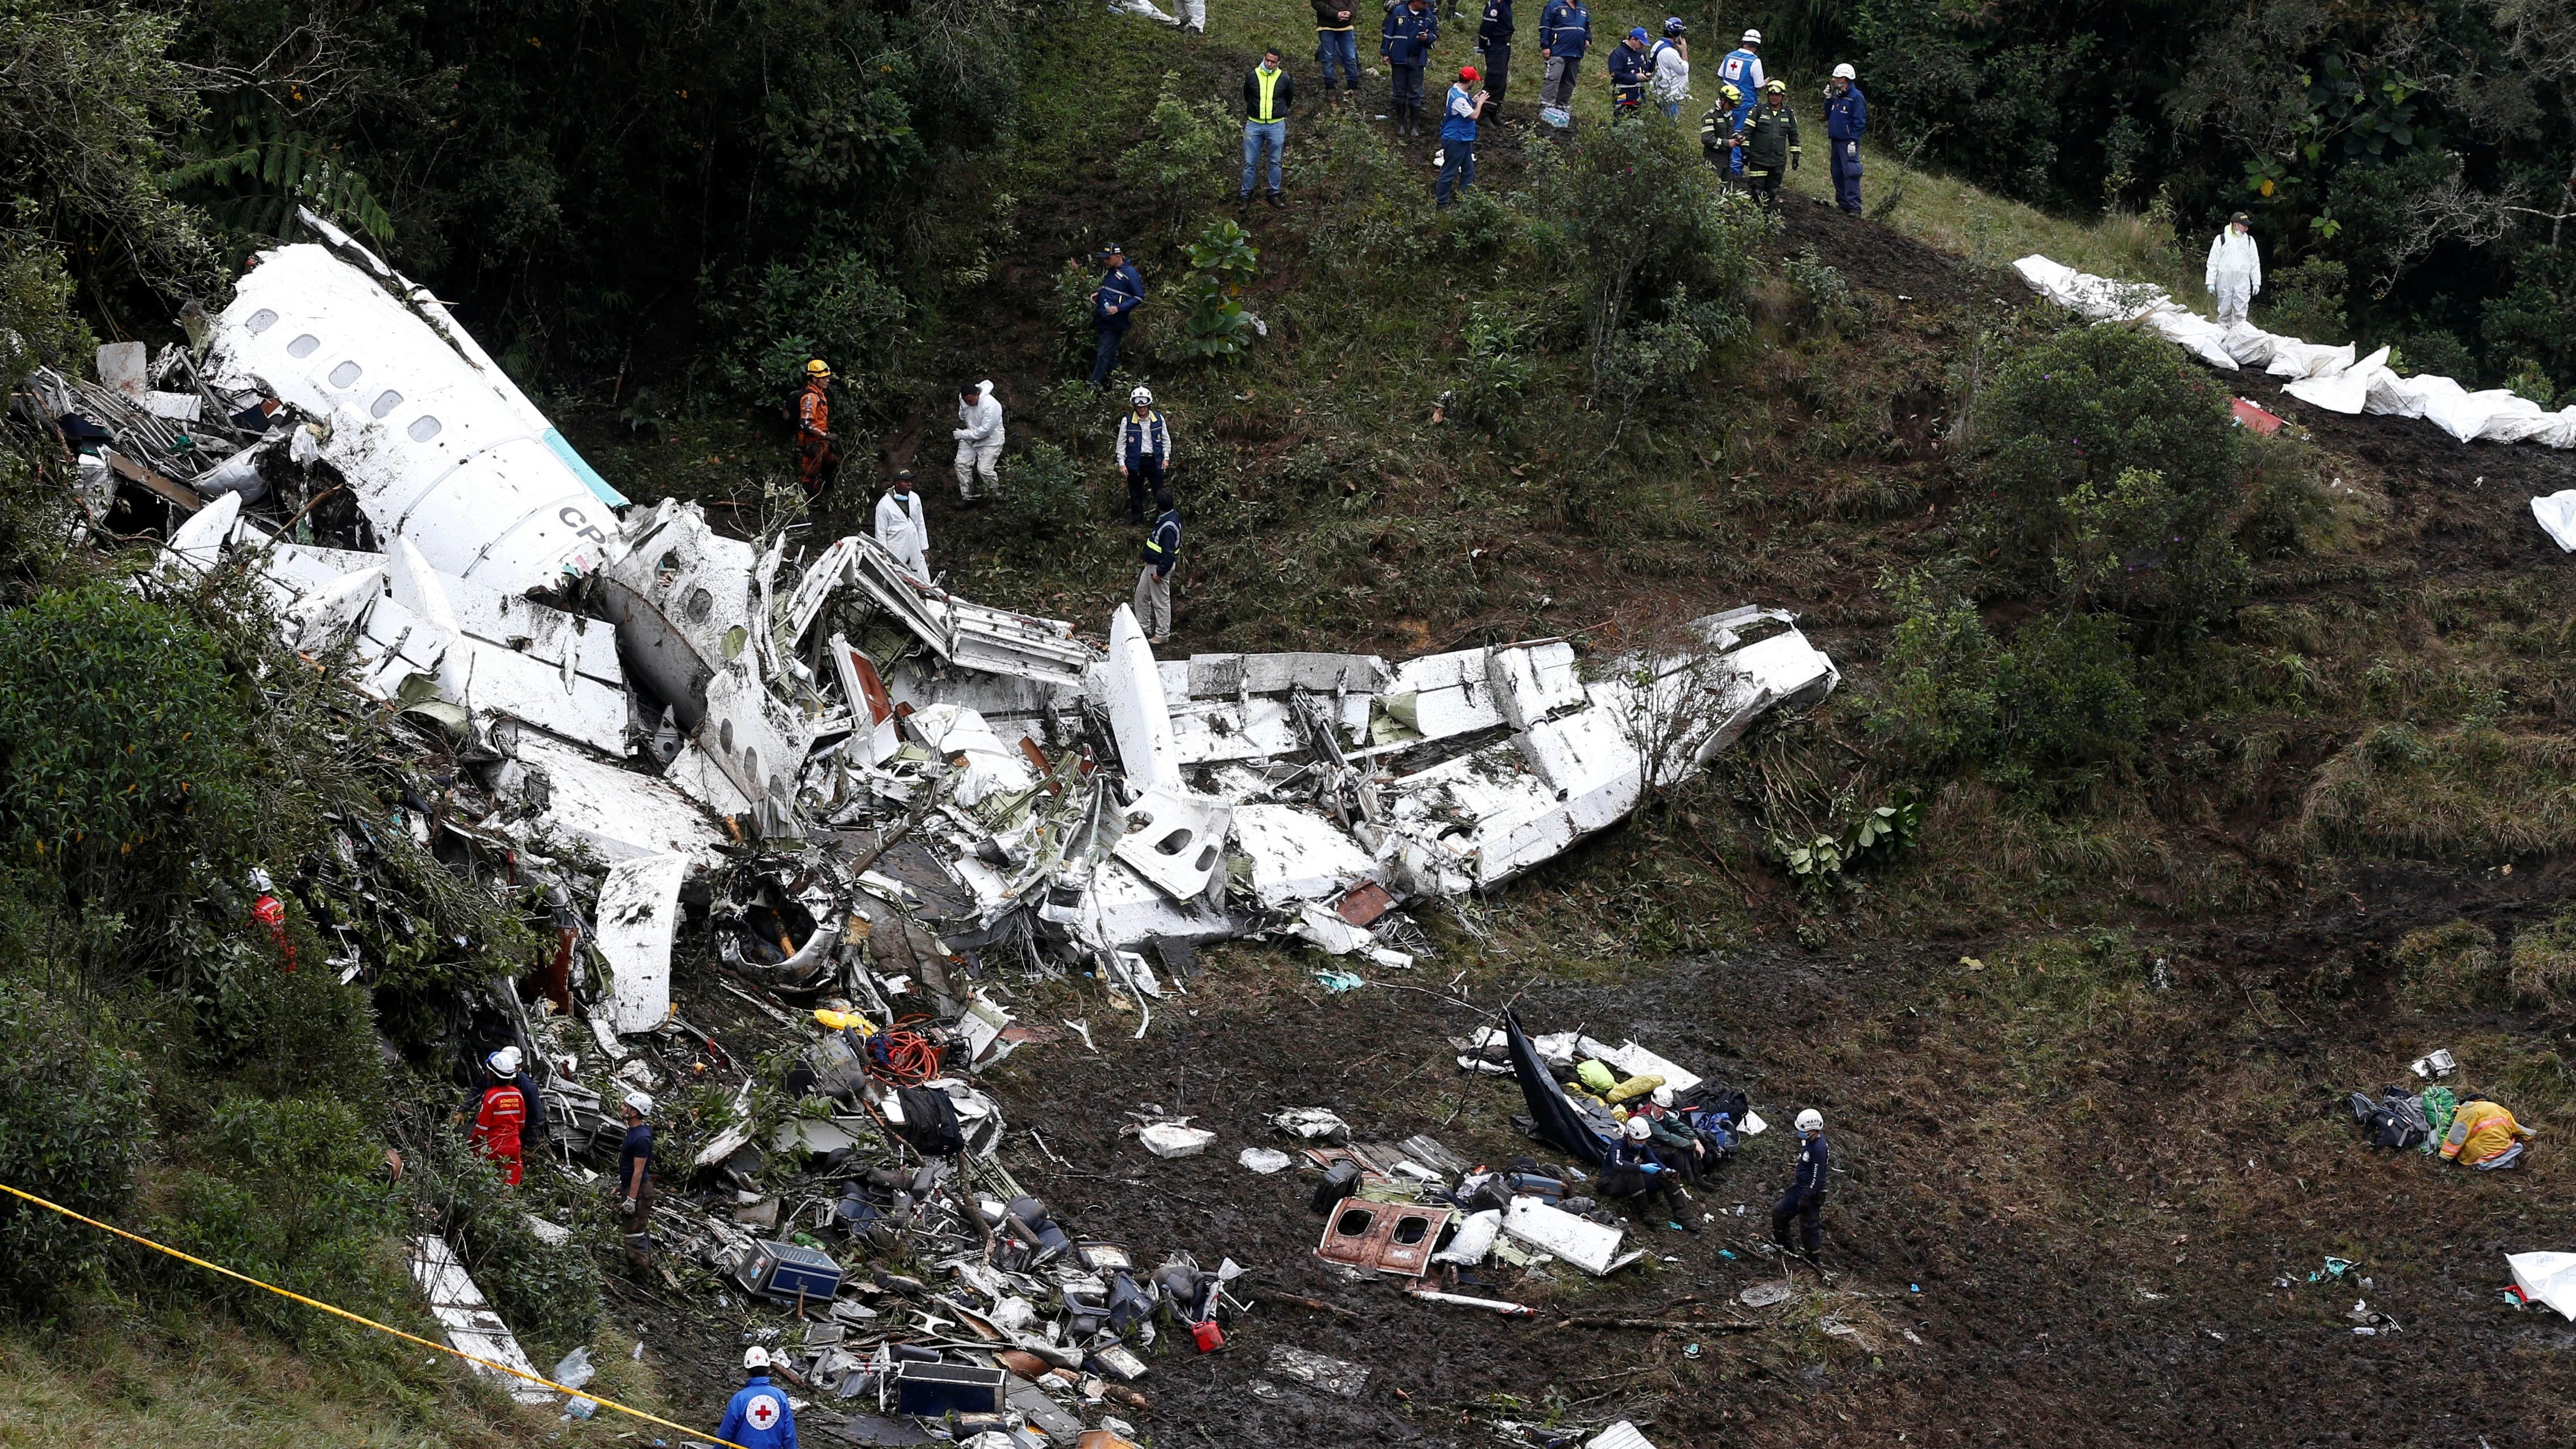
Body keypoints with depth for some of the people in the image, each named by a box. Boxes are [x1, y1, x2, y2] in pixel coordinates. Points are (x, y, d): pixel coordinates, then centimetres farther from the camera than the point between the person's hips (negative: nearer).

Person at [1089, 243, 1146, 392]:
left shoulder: (1130, 274, -12)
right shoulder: (1111, 272, 13)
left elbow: (1139, 298, -12)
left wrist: (1119, 308, -22)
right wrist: (1097, 294, 10)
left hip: (1115, 323, -9)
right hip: (1103, 321, 9)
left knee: (1104, 355, -8)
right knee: (1110, 355, 14)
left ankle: (1094, 385, -7)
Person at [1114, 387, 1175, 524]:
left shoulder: (1158, 419, 0)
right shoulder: (1127, 421, -6)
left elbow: (1166, 440, 10)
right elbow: (1121, 444, -1)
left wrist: (1166, 458, 4)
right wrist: (1121, 464, -5)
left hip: (1155, 461, 1)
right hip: (1135, 462, -1)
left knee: (1160, 492, 4)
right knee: (1136, 494, 7)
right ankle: (1138, 520, 18)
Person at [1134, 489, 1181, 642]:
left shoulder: (1169, 525, -28)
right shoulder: (1167, 517, 4)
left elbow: (1169, 553, -27)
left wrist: (1160, 572, -23)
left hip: (1161, 567, -11)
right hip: (1151, 565, 11)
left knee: (1161, 601, 1)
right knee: (1141, 595, 19)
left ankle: (1162, 634, 12)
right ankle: (1143, 627, 31)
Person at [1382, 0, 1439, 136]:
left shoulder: (1429, 16, -3)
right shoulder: (1398, 12, -8)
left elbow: (1435, 33, 10)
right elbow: (1388, 33, -2)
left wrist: (1427, 37, -14)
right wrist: (1385, 53, -1)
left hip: (1417, 61, 1)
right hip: (1399, 58, -1)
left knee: (1415, 94, 3)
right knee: (1400, 93, 8)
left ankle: (1415, 125, 12)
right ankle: (1401, 124, 20)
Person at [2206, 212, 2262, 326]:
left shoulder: (2249, 240, 12)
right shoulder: (2221, 239, 3)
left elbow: (2255, 263, 14)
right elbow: (2213, 263, 3)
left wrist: (2256, 283, 7)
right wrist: (2210, 282, -3)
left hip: (2242, 283, 1)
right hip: (2224, 282, -1)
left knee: (2240, 314, -3)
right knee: (2224, 313, 3)